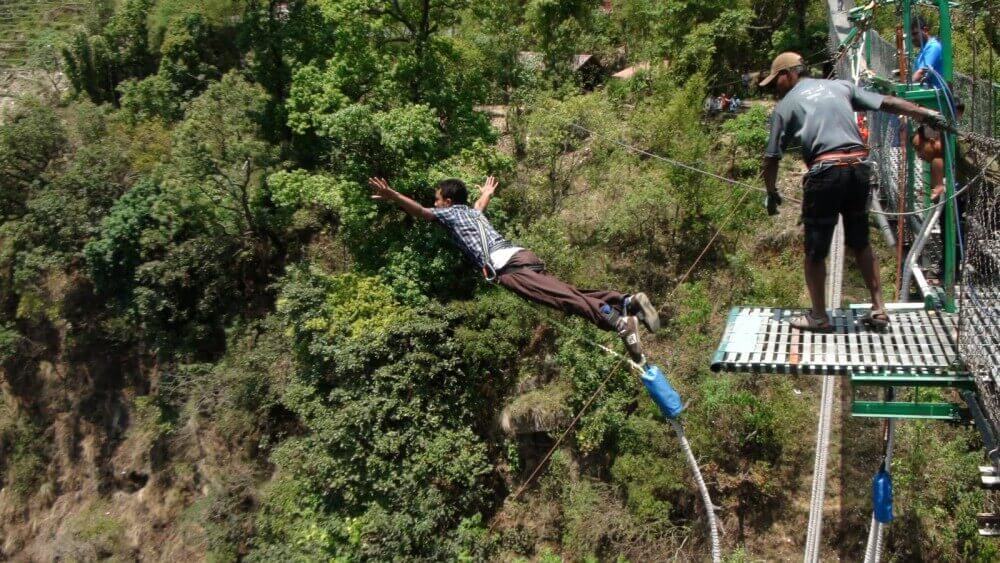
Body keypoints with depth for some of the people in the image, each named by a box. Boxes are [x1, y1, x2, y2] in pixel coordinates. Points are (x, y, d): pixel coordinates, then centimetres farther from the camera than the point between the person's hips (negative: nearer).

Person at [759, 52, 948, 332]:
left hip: (825, 172, -5)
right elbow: (888, 103, 15)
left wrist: (772, 193, 21)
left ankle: (819, 316, 18)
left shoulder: (785, 105, 8)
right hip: (860, 166, 5)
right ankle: (878, 309, 21)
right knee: (861, 242, 19)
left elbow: (771, 158, 8)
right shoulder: (840, 86, 17)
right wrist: (927, 114, 22)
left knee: (815, 249, 9)